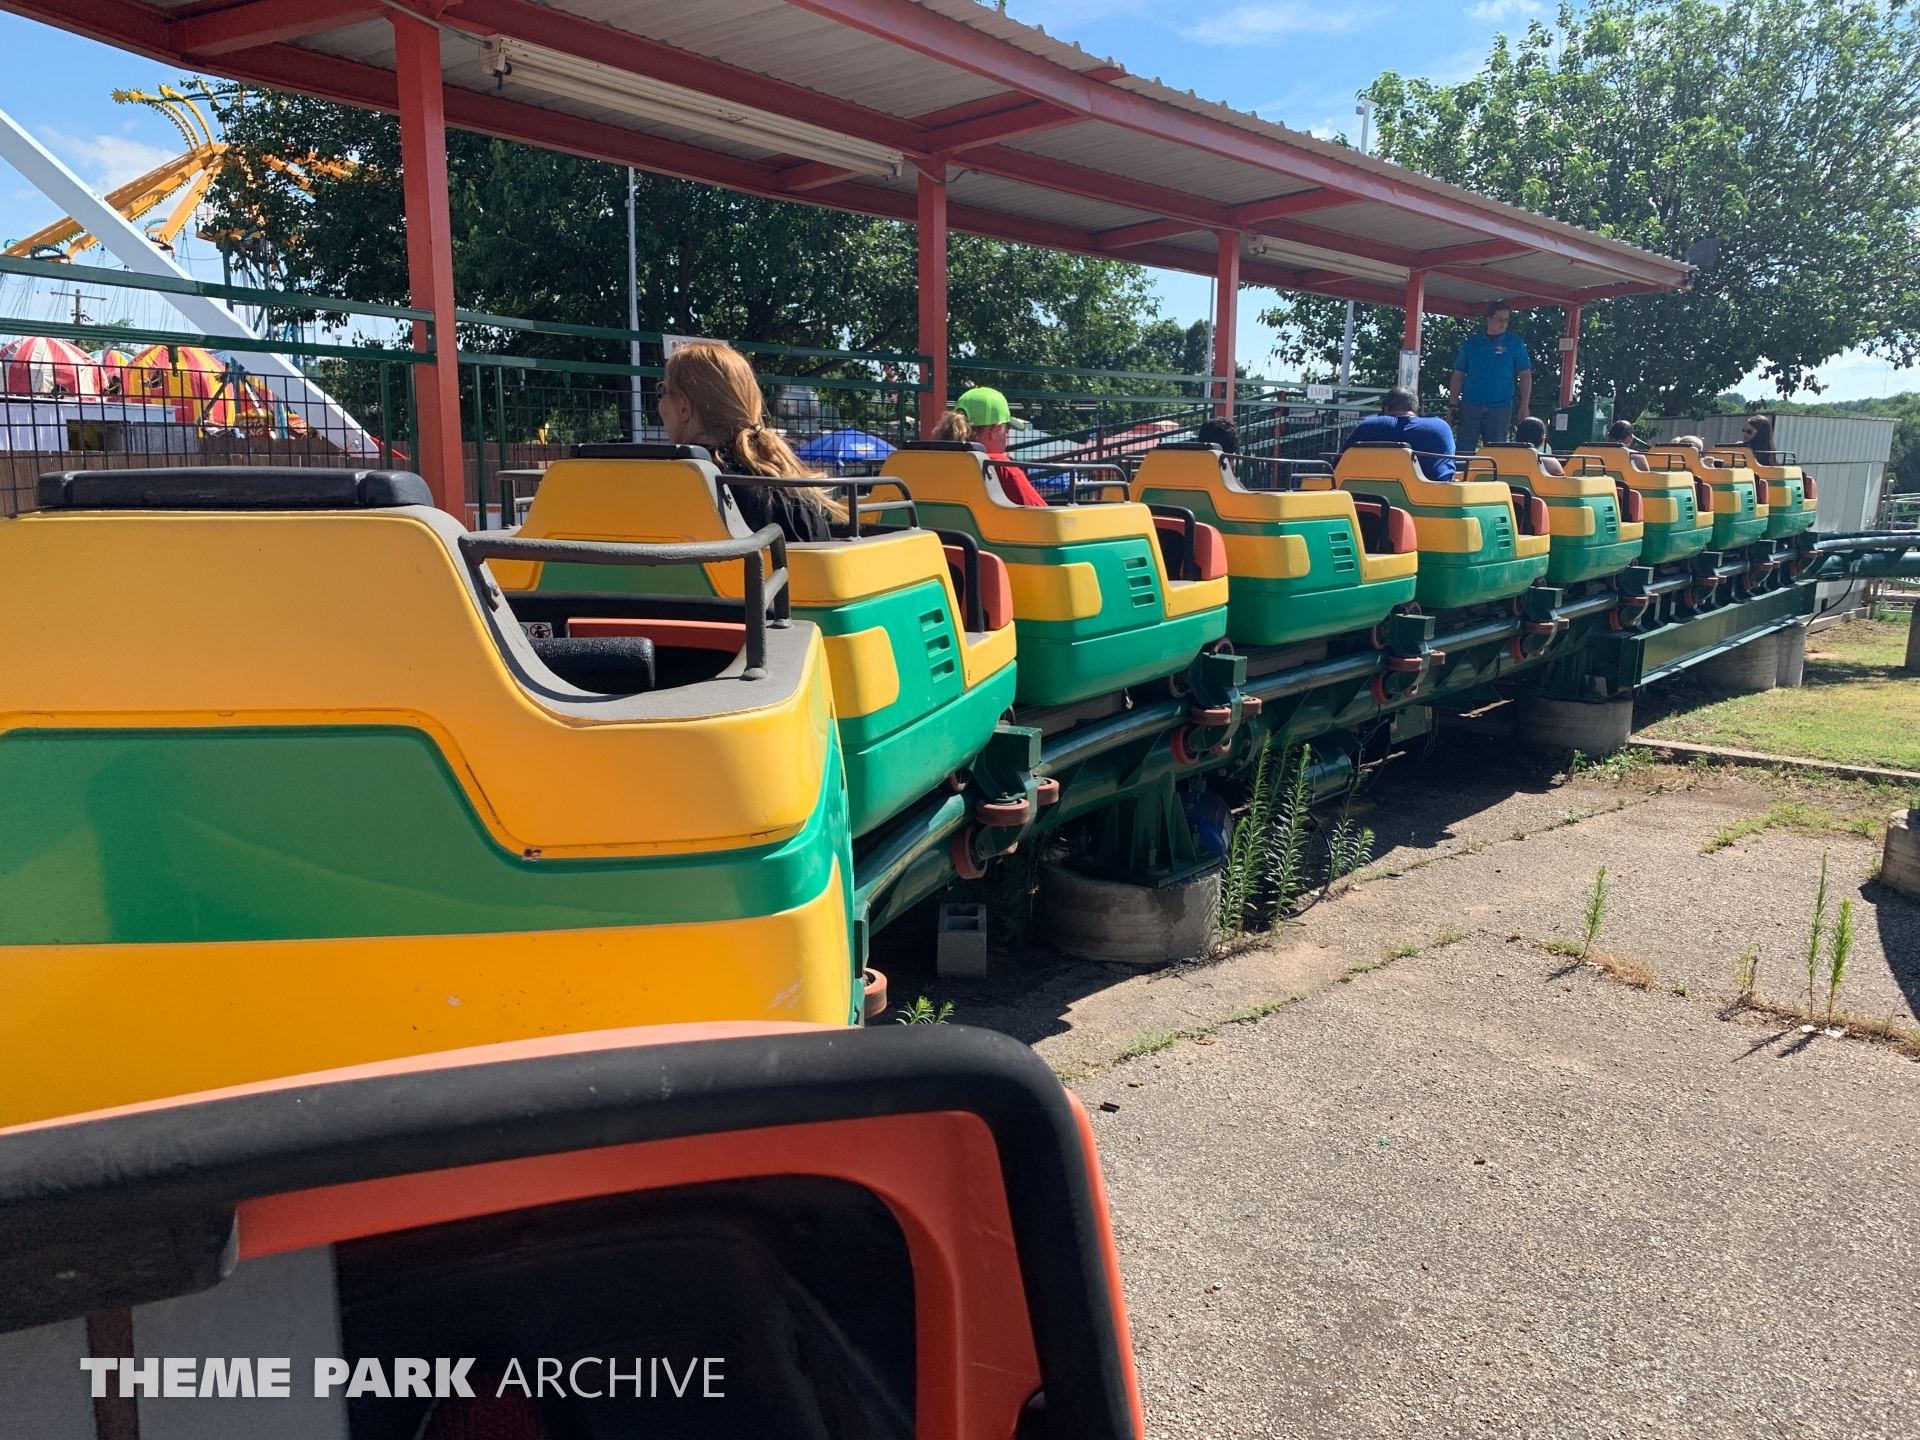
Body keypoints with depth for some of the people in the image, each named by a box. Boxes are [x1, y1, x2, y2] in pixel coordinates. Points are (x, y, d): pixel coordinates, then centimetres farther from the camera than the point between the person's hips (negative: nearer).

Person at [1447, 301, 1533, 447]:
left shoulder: (1515, 343, 5)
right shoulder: (1472, 342, 6)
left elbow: (1525, 375, 6)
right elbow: (1458, 375, 6)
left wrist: (1524, 405, -3)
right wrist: (1453, 404, -2)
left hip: (1500, 408, 0)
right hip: (1470, 406, 0)